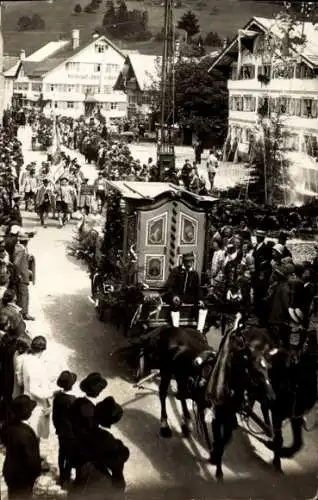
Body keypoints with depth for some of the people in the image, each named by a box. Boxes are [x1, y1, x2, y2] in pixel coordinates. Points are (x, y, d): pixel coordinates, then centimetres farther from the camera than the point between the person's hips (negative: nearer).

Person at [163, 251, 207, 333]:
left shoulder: (194, 274, 13)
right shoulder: (176, 271, 0)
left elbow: (198, 289, 15)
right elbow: (169, 286, -5)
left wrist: (200, 299, -5)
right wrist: (174, 296, -23)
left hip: (188, 297, 4)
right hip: (177, 295, -4)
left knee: (203, 305, -19)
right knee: (175, 304, -38)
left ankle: (199, 330, -16)